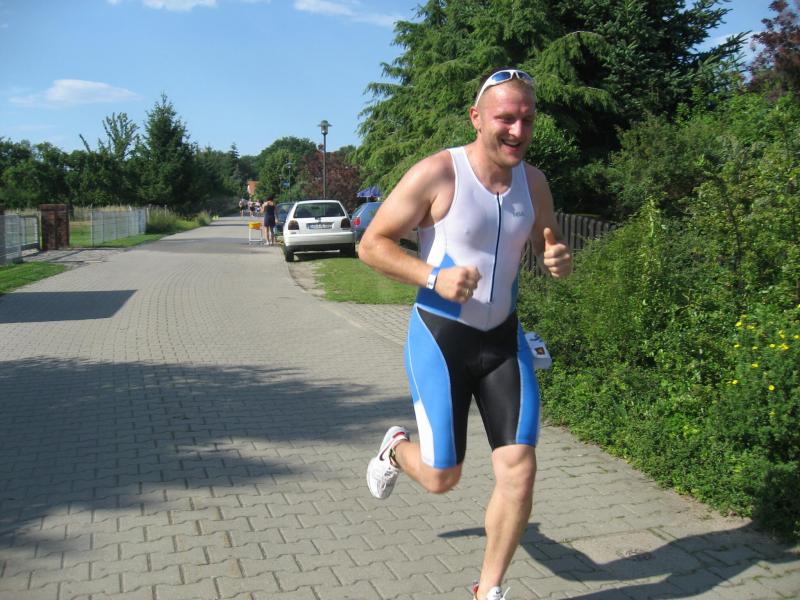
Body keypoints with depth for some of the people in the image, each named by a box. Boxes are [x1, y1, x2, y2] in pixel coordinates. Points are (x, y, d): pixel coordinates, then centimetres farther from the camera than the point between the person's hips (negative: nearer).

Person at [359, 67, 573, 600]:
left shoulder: (533, 182, 2)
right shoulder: (436, 175, -16)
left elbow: (551, 244, 17)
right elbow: (371, 244, -11)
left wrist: (560, 259, -8)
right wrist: (434, 277, -26)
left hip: (503, 337, 5)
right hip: (440, 337, -4)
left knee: (520, 470, -3)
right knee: (441, 478, 4)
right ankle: (396, 447, 42)